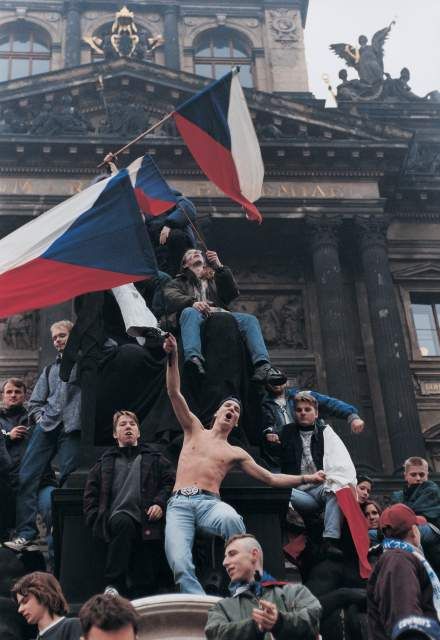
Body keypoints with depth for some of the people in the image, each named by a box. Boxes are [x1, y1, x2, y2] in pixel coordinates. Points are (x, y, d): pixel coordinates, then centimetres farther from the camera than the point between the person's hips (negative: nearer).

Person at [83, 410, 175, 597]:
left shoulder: (154, 459, 25)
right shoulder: (105, 462, 25)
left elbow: (169, 482, 14)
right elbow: (91, 492, 18)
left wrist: (160, 503, -4)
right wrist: (95, 518, 3)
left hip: (147, 522, 1)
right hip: (116, 517, -1)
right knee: (124, 522, -37)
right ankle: (114, 586, -33)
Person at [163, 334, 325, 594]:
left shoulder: (236, 453, 22)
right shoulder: (195, 430, 22)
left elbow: (270, 478, 22)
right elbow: (174, 392, 13)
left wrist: (307, 478, 14)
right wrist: (173, 356, 1)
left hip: (210, 502, 0)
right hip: (179, 504, 0)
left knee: (229, 518, -39)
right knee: (180, 565, -28)